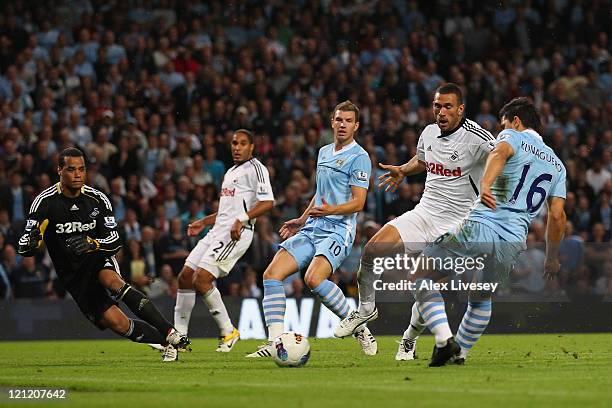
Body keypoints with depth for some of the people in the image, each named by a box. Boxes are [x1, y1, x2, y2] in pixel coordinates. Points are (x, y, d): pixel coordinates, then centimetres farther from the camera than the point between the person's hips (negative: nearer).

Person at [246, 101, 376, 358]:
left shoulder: (359, 157, -7)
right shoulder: (324, 152, 18)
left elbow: (358, 202, -13)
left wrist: (330, 210, -28)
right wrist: (302, 220, 30)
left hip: (338, 230, -8)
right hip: (312, 229, 8)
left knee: (314, 279, -30)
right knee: (272, 274, -8)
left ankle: (360, 329, -12)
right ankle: (274, 342, -9)